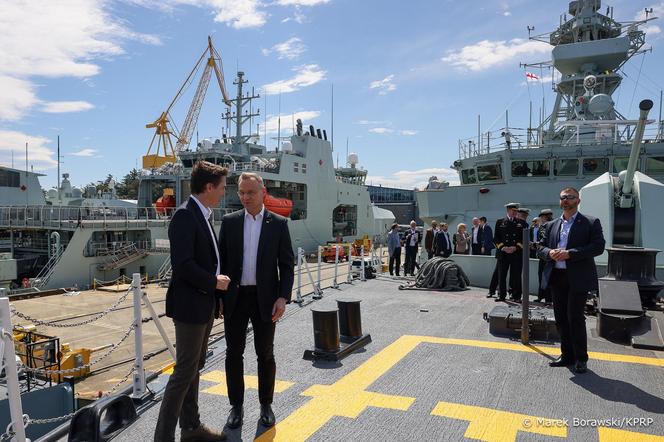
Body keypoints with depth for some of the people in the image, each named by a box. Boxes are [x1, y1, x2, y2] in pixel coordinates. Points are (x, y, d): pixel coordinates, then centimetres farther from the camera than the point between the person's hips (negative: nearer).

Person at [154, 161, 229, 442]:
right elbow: (182, 264, -26)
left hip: (204, 305, 10)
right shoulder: (185, 215, -18)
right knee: (185, 371, -1)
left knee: (194, 367, 18)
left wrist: (216, 279, 7)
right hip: (190, 305, -10)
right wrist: (214, 282, -15)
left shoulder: (202, 215, 11)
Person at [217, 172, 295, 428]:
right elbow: (221, 259, 6)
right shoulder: (229, 221, 3)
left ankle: (266, 405, 26)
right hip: (235, 298, 1)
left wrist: (283, 297, -11)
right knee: (234, 353, 8)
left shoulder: (279, 224, -1)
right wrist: (218, 296, 1)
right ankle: (236, 406, 25)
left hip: (265, 299, -1)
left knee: (265, 354, 8)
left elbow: (287, 264, -1)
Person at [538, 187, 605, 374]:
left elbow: (598, 246, -11)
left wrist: (570, 253, -19)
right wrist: (550, 252, -10)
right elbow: (540, 248, 14)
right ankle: (567, 355, 24)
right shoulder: (551, 225, 14)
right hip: (556, 277, 5)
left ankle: (581, 358, 12)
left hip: (578, 278, -5)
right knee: (561, 318, 10)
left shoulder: (591, 223, 0)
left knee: (575, 317, -4)